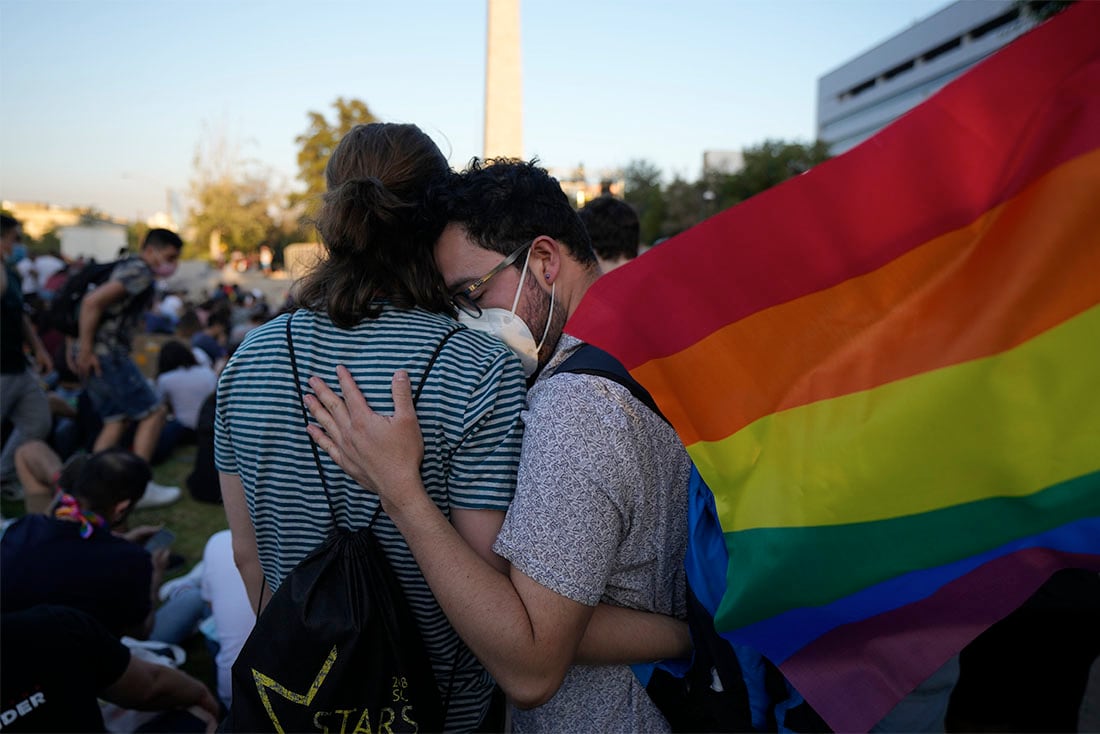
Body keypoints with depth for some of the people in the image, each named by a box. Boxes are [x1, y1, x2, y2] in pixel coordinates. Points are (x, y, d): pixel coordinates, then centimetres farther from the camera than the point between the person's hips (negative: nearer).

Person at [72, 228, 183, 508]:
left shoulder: (126, 268, 19)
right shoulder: (140, 272, -12)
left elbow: (93, 303, 24)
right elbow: (92, 302, -23)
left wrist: (81, 350, 19)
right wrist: (85, 350, -19)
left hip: (96, 356, 10)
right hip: (106, 355, -10)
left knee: (117, 420, 13)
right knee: (154, 412, -4)